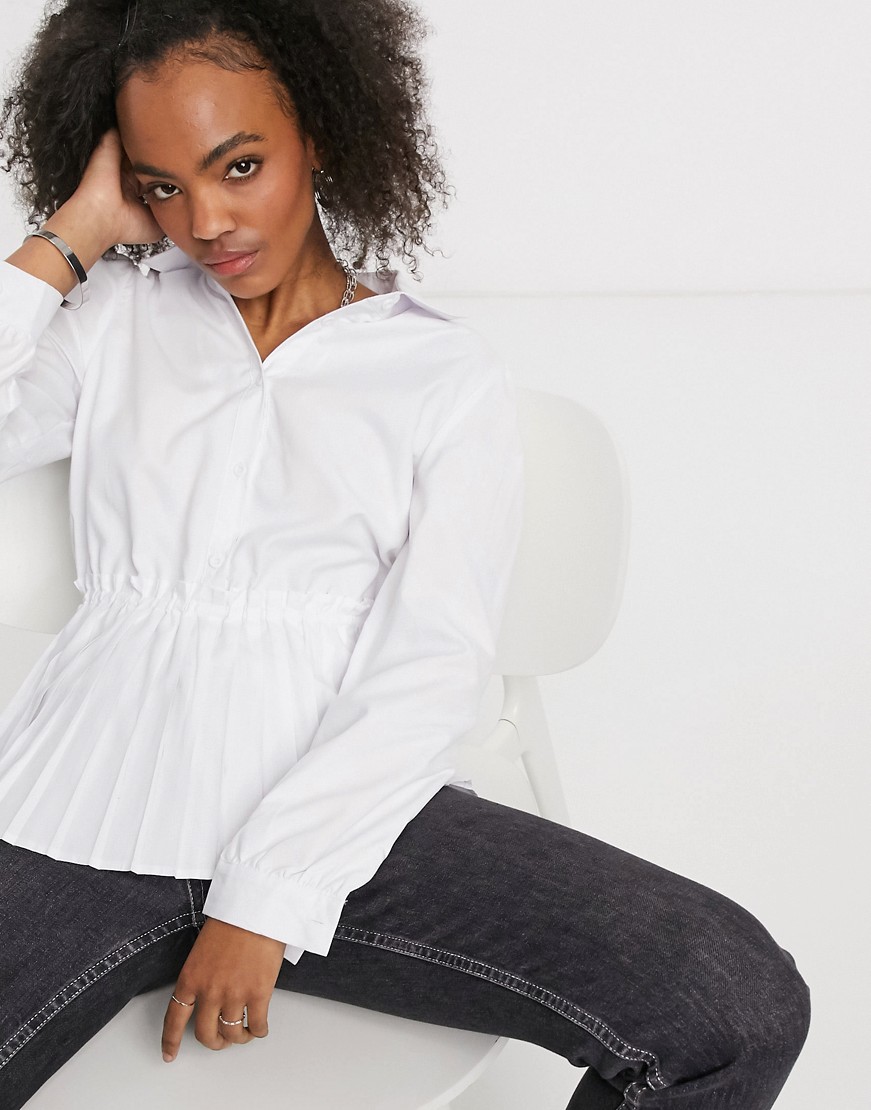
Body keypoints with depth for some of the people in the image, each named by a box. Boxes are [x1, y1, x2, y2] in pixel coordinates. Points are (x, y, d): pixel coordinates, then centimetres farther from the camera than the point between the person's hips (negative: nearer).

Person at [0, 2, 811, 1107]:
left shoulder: (450, 378, 9)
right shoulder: (113, 316, 16)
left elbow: (433, 666, -1)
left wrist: (268, 894, -11)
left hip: (332, 811, 0)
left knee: (740, 1005, -19)